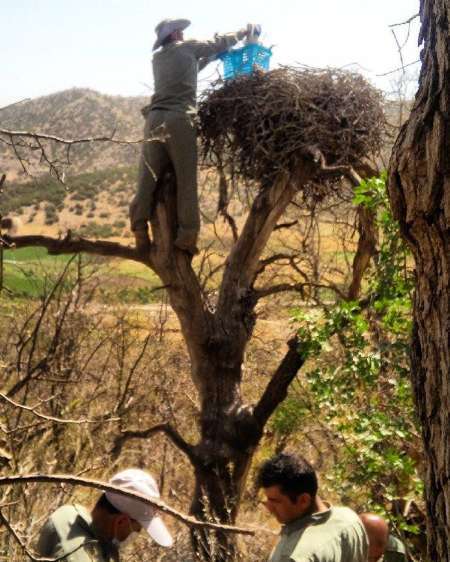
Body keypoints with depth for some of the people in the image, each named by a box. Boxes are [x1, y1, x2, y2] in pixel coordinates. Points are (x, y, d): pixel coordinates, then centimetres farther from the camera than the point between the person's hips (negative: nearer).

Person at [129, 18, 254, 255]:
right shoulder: (187, 48, 10)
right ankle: (186, 235, -9)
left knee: (148, 179, 0)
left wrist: (209, 58, 40)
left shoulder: (157, 58, 24)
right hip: (179, 119, -5)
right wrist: (244, 32, 36)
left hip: (155, 118, 5)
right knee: (186, 179, -4)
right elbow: (219, 43, 22)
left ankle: (141, 236, -4)